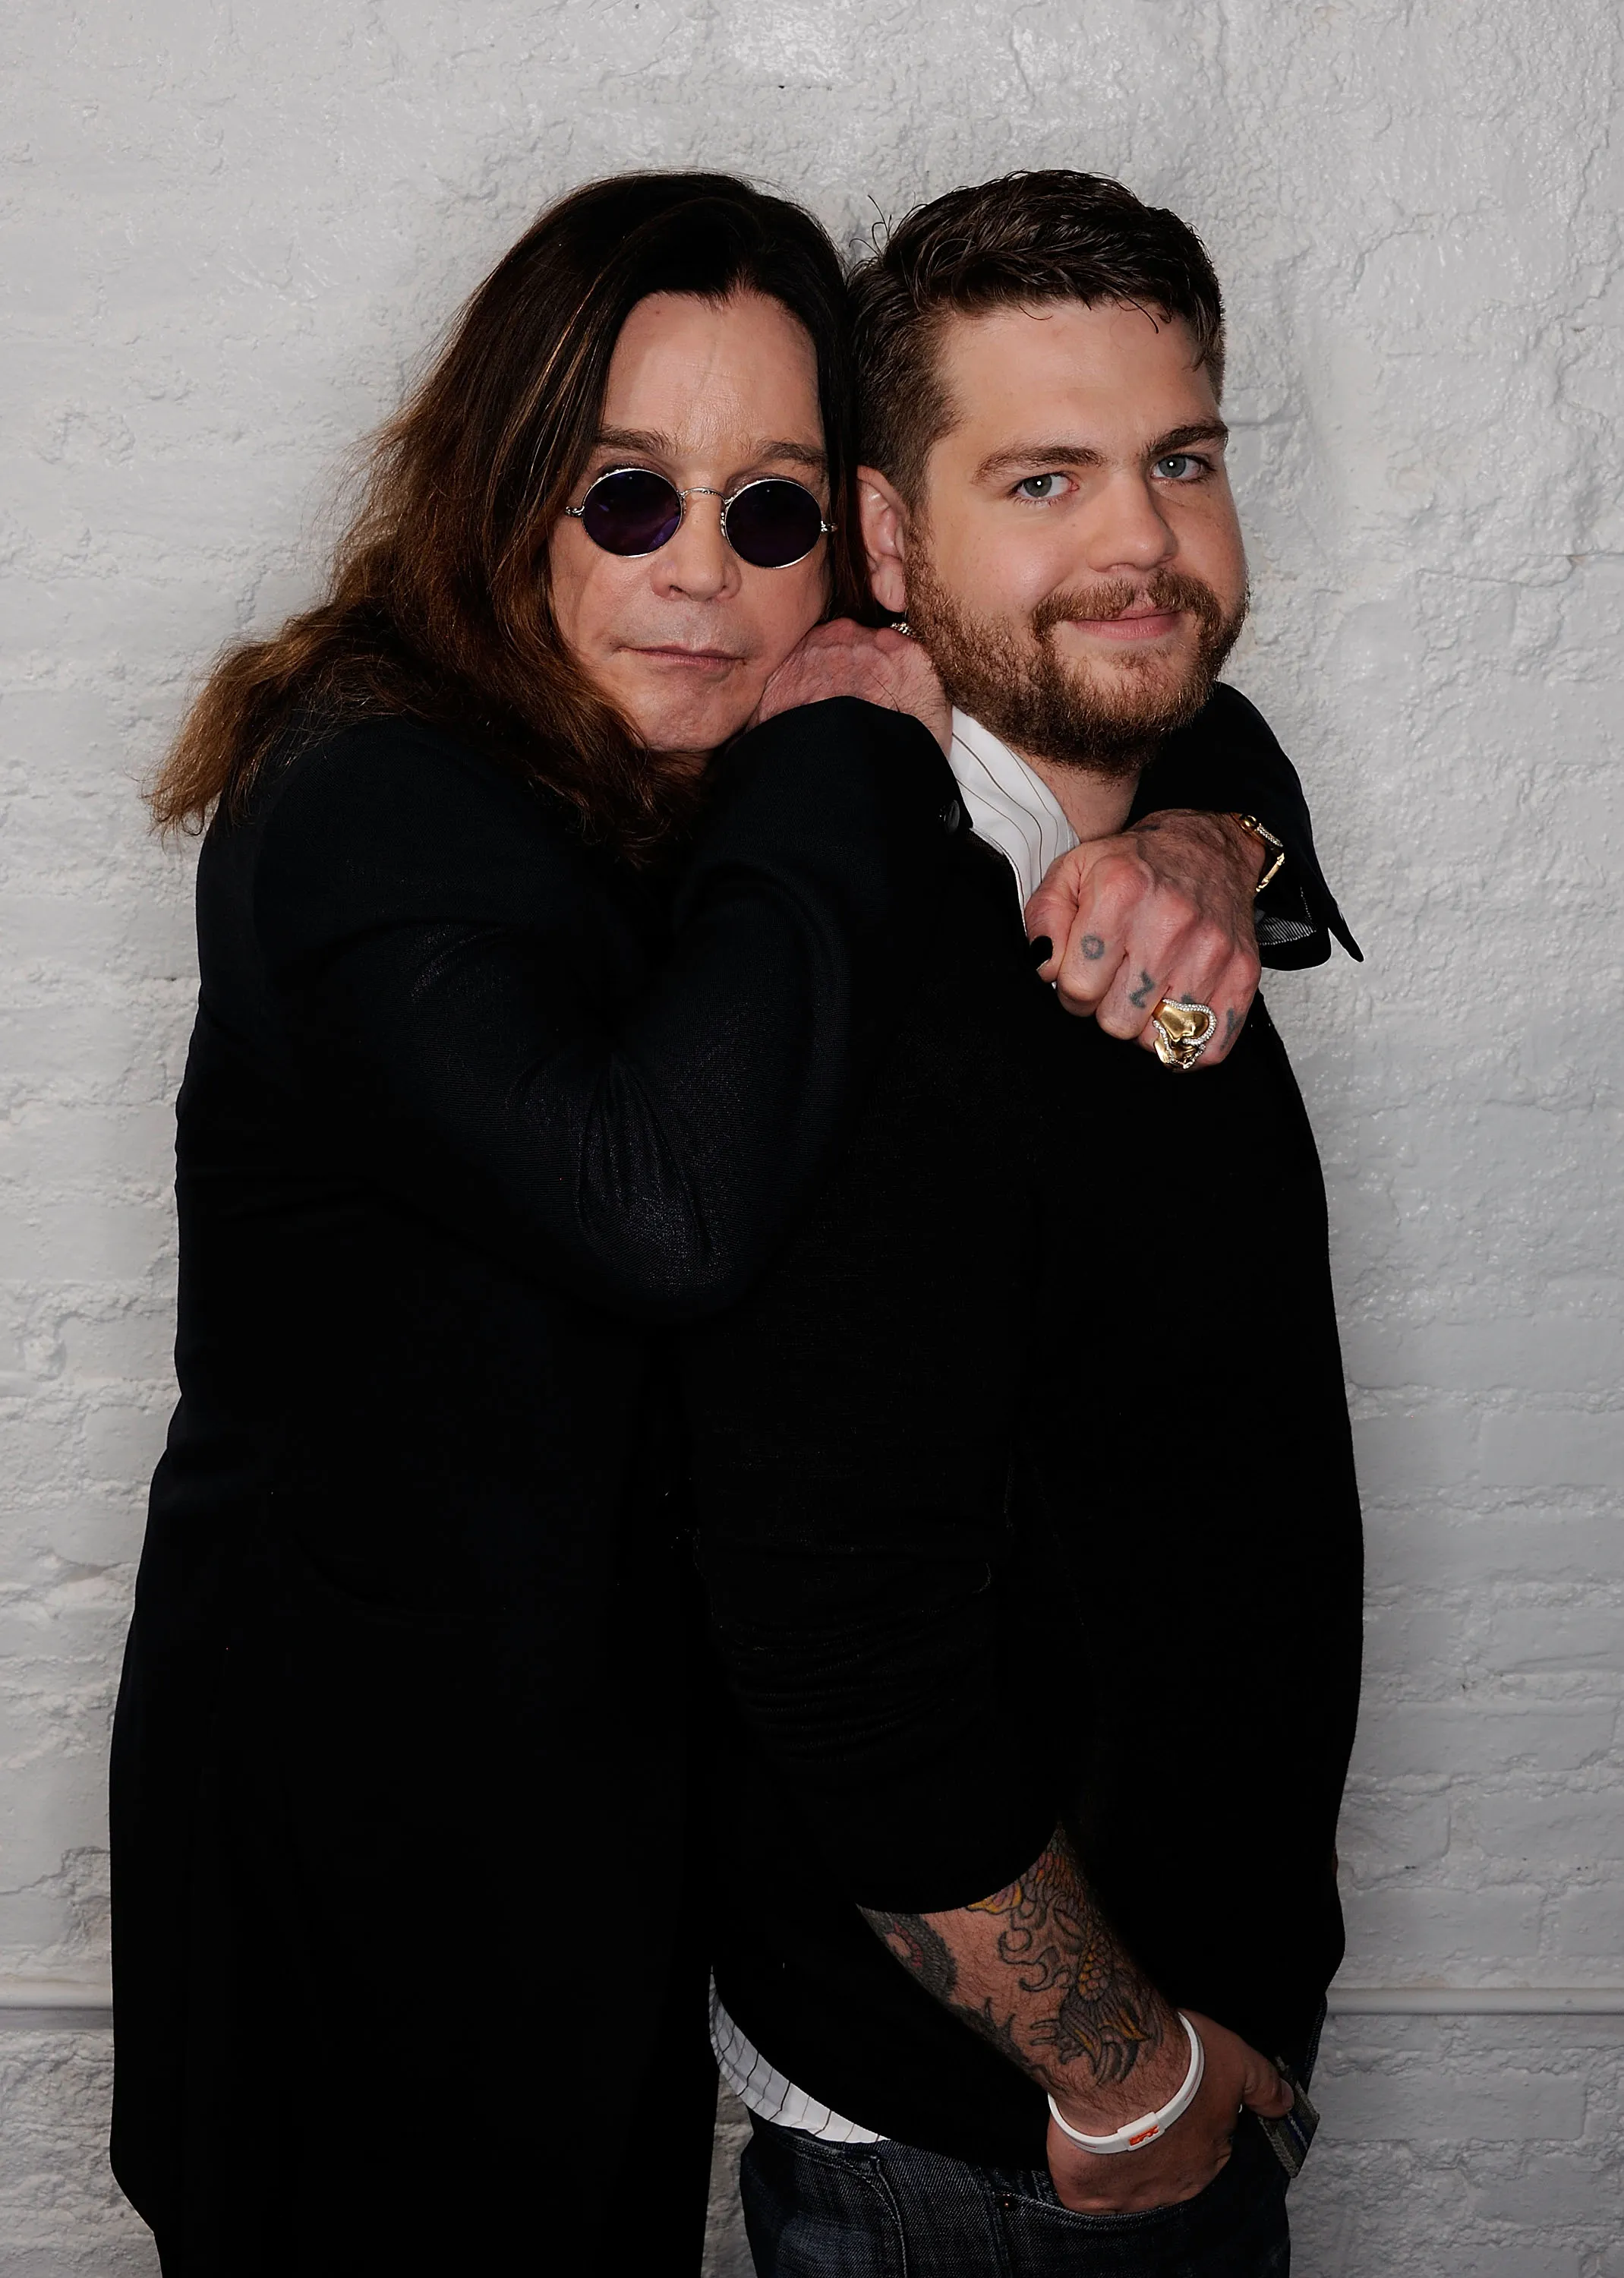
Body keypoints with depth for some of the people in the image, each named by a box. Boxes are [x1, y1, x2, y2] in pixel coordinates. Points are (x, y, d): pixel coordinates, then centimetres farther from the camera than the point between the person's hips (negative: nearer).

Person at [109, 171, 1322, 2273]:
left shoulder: (769, 771, -1)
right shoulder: (373, 806, -24)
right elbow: (659, 1204, -40)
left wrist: (1188, 848, -20)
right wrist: (855, 773, -28)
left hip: (637, 1717, 7)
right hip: (370, 1778, -6)